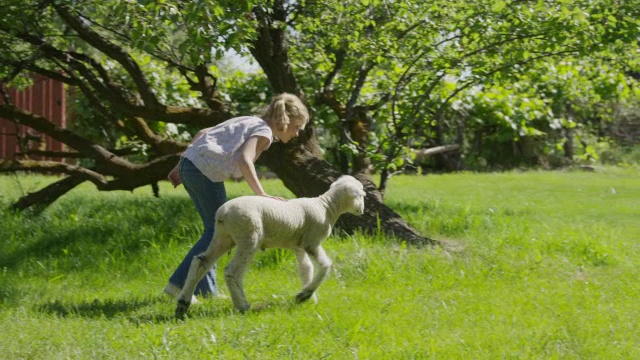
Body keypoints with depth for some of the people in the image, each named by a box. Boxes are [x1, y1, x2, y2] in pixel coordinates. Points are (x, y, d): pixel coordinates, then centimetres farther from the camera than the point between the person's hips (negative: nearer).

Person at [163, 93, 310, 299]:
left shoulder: (249, 123, 23)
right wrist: (261, 194, -27)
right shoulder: (264, 132, -2)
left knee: (214, 229, 15)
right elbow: (244, 159, -21)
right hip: (205, 171, -9)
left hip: (189, 164, 9)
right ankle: (178, 283, -4)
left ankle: (206, 290, 15)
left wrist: (180, 166, 24)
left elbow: (202, 133, 22)